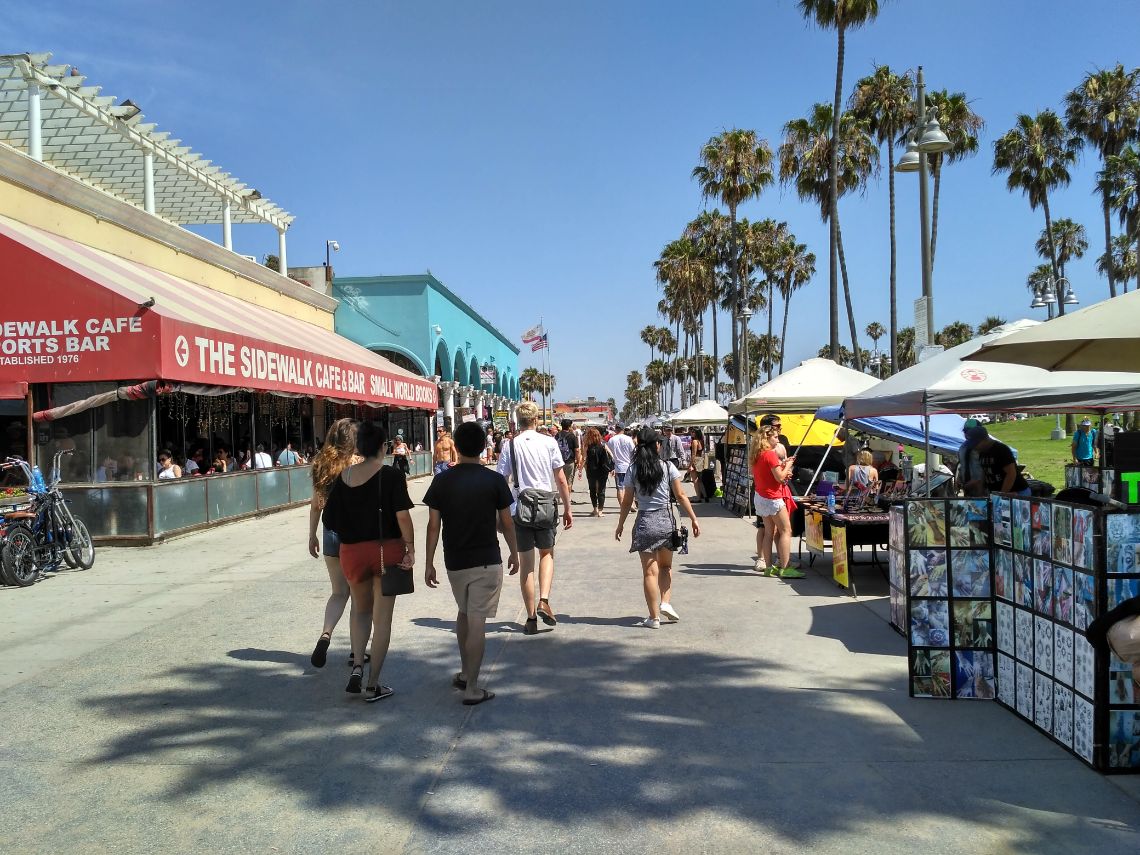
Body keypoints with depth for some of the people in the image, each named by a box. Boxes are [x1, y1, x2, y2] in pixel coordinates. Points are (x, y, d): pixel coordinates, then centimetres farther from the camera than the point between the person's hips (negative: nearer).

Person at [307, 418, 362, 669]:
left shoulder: (321, 465, 2)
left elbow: (316, 505, 6)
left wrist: (312, 536, 15)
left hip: (332, 534, 4)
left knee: (339, 592, 15)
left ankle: (325, 634, -10)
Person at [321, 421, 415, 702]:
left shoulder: (344, 477, 1)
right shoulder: (391, 475, -10)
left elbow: (329, 519, 3)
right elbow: (403, 515, -17)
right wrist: (410, 548, -10)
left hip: (352, 552, 3)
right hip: (387, 550, -3)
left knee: (361, 609, 23)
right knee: (382, 617, 6)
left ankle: (357, 666, 6)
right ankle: (373, 685, 10)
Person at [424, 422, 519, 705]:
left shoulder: (442, 481, -3)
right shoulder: (494, 480, -8)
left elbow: (433, 525, -2)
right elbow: (506, 522, -3)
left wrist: (429, 563, 5)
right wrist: (514, 553, 12)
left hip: (454, 562, 3)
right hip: (486, 561, -3)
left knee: (464, 613, 24)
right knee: (477, 621, -1)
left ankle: (465, 673, 33)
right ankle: (472, 688, 2)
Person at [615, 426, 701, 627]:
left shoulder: (633, 469, -2)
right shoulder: (667, 466, -3)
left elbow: (627, 501, 0)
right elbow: (680, 495, -2)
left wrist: (621, 524, 12)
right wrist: (694, 519, 6)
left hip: (644, 521, -1)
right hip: (666, 519, 1)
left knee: (649, 571, 2)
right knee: (666, 565, 21)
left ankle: (654, 617, 4)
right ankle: (665, 602, 6)